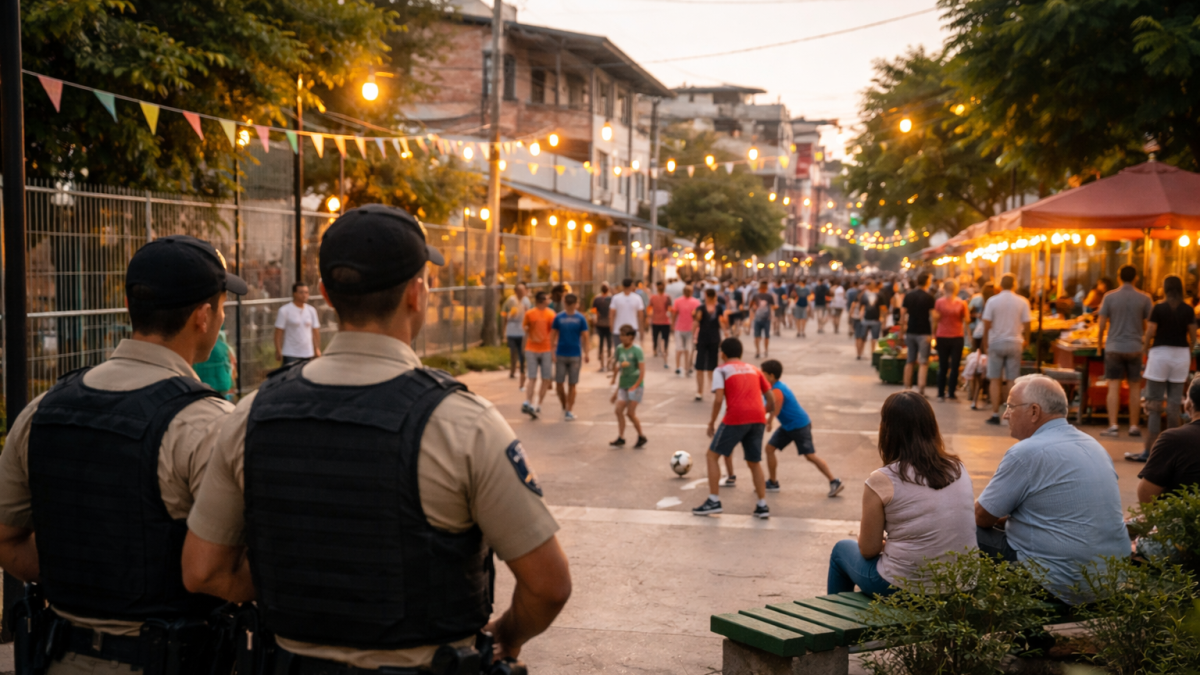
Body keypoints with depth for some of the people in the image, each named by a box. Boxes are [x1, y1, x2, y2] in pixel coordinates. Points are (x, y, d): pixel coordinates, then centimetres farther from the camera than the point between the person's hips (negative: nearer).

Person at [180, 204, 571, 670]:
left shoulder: (256, 413, -7)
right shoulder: (461, 423, -20)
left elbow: (202, 570, 0)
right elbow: (548, 583, -16)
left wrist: (307, 605, 11)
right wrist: (509, 636, 5)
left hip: (300, 659, 4)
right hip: (424, 664, -3)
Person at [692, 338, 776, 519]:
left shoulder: (721, 370, 8)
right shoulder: (754, 370, 22)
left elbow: (718, 398, -8)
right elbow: (771, 400, 18)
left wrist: (712, 422, 2)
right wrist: (767, 411, 36)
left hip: (735, 417, -5)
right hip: (757, 419, 5)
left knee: (712, 455, 10)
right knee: (754, 462, 19)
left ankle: (714, 501, 3)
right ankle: (762, 506, 12)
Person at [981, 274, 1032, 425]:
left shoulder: (992, 301, -5)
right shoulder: (1022, 302, -3)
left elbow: (987, 325, -6)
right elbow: (1026, 325, -3)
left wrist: (985, 344, 3)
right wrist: (1023, 340, 15)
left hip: (996, 343, -1)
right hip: (1014, 343, 1)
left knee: (995, 380, 5)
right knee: (1012, 380, 6)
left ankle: (995, 414, 4)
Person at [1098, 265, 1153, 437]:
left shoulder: (1109, 297, -4)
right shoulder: (1144, 299, -2)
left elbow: (1101, 324, -2)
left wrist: (1100, 343, 12)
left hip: (1114, 347, -1)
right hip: (1135, 348, 1)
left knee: (1113, 387, 0)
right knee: (1135, 387, 10)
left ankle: (1113, 426, -6)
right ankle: (1134, 426, 14)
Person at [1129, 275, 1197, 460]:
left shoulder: (1159, 309, -8)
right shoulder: (1189, 310, 2)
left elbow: (1149, 334, -8)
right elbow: (1193, 337, 7)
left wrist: (1145, 348, 11)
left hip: (1160, 353, -4)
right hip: (1181, 355, 4)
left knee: (1154, 404, -2)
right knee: (1174, 404, 8)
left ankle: (1149, 451, -3)